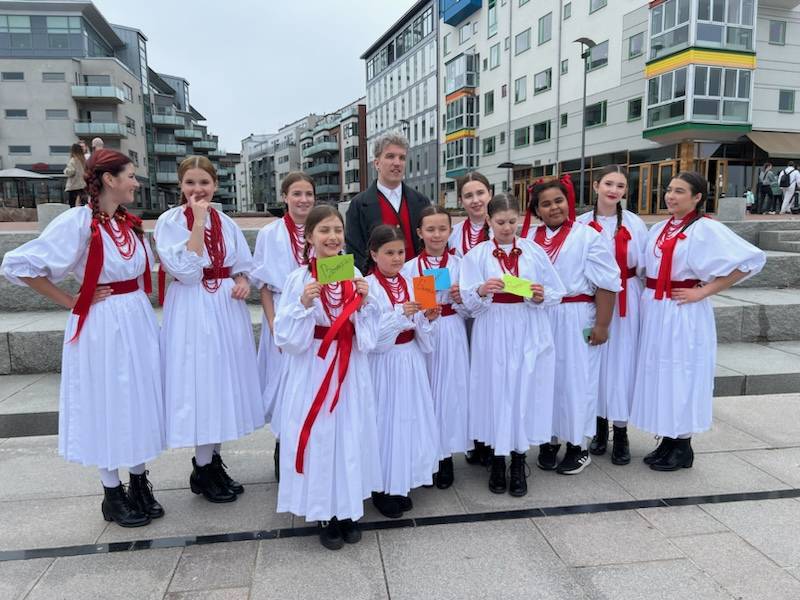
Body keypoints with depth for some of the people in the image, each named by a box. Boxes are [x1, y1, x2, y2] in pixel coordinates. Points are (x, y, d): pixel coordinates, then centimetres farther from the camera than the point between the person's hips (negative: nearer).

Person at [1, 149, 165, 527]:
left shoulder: (130, 222, 6)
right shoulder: (78, 222, -15)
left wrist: (139, 307, 9)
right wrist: (71, 302, -11)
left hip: (138, 321, 7)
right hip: (100, 326, -6)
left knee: (139, 401, 12)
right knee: (105, 405, 6)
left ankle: (139, 483, 28)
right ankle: (112, 495, 21)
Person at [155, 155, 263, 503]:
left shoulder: (226, 223, 9)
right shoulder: (170, 222, -5)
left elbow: (243, 265, 14)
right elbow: (186, 270, -18)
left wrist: (243, 281, -8)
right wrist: (198, 221, -17)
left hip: (226, 310, 5)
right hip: (192, 311, -5)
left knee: (224, 380, 11)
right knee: (199, 383, -2)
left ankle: (214, 461, 27)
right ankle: (202, 470, 15)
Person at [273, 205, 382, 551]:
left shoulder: (355, 276, 4)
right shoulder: (298, 279, -7)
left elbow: (368, 334, 7)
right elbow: (287, 337, -9)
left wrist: (364, 302, -9)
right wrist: (304, 305, -22)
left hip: (350, 370, 4)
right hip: (313, 370, -3)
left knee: (351, 436, 11)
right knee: (318, 439, 3)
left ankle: (348, 510, 29)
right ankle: (325, 515, 22)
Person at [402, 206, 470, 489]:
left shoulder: (459, 264, 3)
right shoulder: (410, 267, 0)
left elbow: (469, 311, 6)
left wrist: (461, 300, -14)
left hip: (451, 336, 1)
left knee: (450, 390, 5)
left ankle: (446, 457, 22)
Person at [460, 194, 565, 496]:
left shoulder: (534, 251, 4)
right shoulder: (476, 254, 1)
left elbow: (556, 293, 4)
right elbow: (469, 301, -6)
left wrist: (541, 296, -16)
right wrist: (482, 290, -25)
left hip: (528, 333, 1)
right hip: (493, 334, -1)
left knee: (525, 391, 4)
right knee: (495, 390, 3)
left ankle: (518, 463, 20)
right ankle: (497, 461, 21)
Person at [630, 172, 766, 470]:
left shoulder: (706, 229, -10)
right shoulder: (658, 229, 11)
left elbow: (750, 259, -17)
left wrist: (703, 291, -16)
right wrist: (650, 295, 5)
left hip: (683, 315, -7)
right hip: (654, 312, 7)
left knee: (681, 376, 2)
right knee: (659, 374, 12)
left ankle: (683, 448, 17)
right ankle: (668, 441, 25)